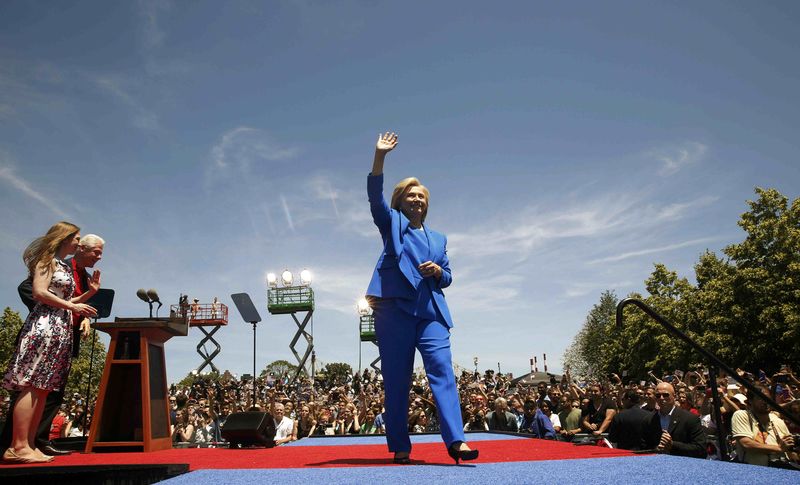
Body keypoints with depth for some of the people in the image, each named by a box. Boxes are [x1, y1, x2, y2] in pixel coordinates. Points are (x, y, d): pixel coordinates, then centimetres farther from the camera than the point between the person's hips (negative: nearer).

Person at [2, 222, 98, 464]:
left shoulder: (66, 267, 23)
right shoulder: (48, 259, -1)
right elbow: (40, 292, -14)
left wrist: (90, 292, 15)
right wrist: (72, 306, -13)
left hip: (62, 330, 9)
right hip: (44, 325, -9)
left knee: (43, 388, 5)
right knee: (31, 386, -11)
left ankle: (27, 445, 6)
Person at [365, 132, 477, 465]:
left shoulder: (438, 238, 23)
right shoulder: (392, 224, 13)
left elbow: (447, 278, 22)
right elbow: (375, 196, -4)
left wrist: (437, 271, -3)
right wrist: (380, 154, -15)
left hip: (431, 310, 3)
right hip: (395, 309, -3)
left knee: (443, 371, -10)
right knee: (396, 379, -1)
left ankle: (455, 441, -12)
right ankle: (400, 447, 7)